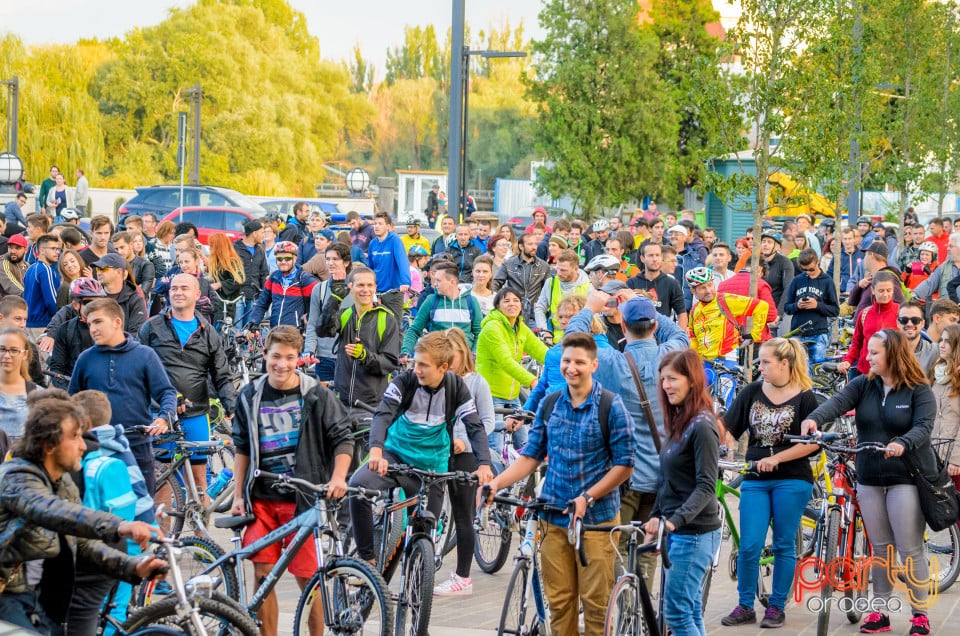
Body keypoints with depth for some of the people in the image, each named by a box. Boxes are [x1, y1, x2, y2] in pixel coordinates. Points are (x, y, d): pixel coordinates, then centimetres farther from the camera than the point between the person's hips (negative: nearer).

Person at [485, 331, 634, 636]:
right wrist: (497, 482, -5)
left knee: (596, 601, -3)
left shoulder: (611, 406, -6)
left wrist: (587, 497, -15)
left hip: (596, 518, -4)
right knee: (558, 600, 6)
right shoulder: (550, 405, 9)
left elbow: (624, 465, -7)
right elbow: (530, 456, 11)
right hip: (554, 518, 4)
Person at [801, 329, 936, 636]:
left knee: (910, 550, -4)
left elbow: (924, 426, -18)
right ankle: (880, 611, 18)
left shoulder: (920, 391, -5)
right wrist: (815, 418, -33)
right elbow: (838, 402, -12)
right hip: (870, 479, 4)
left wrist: (902, 444, -39)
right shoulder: (863, 385, 6)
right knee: (879, 548, 11)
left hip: (907, 478, -4)